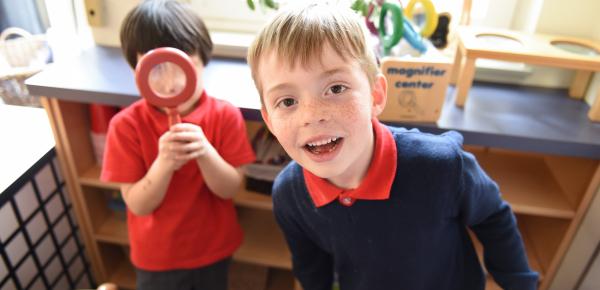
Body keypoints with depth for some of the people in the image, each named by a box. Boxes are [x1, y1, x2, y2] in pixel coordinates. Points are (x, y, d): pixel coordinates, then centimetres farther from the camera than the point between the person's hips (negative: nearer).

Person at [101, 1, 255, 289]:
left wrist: (205, 152, -34)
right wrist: (164, 164, -36)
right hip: (157, 255, -1)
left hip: (214, 247, 1)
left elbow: (230, 189, -16)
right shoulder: (126, 125, -19)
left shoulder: (225, 116, -17)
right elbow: (138, 205, -17)